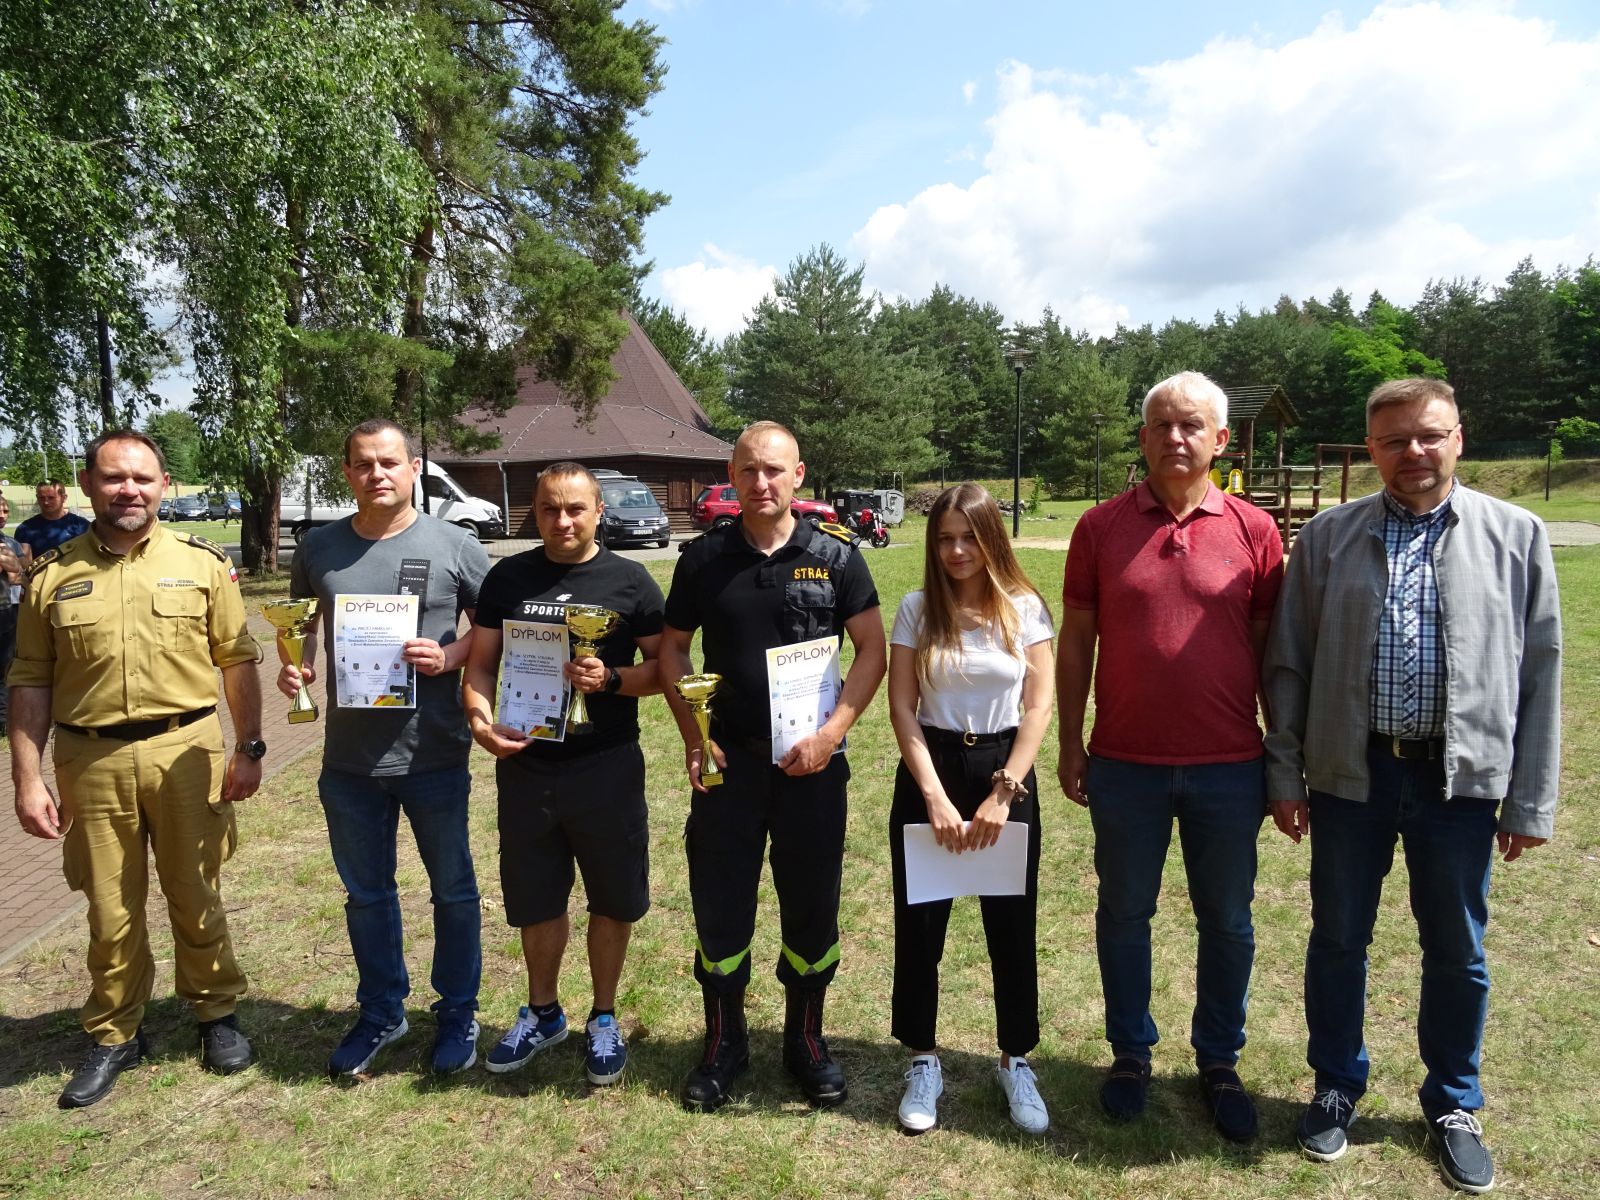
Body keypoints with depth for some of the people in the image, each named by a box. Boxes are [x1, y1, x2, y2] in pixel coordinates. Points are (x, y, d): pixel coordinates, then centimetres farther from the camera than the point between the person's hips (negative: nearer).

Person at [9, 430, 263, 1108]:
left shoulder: (203, 563, -1)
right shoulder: (52, 575, 2)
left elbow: (238, 660, 1)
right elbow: (31, 682, 4)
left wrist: (249, 749, -3)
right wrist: (27, 777, 0)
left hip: (186, 752, -1)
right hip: (92, 760, 1)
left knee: (197, 897, 11)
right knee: (109, 908, 12)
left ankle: (217, 1013, 31)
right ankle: (114, 1036, 30)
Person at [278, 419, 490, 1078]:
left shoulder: (455, 546, -6)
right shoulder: (319, 548, 3)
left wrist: (449, 656, -17)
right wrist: (293, 663, -4)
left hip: (434, 754, -3)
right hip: (348, 758, 3)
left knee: (453, 888, 12)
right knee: (365, 892, 18)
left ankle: (458, 1012, 32)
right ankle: (381, 1011, 38)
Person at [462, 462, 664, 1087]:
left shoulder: (629, 581, -3)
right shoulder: (507, 578, 4)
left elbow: (665, 666, -2)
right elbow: (480, 664, 5)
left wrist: (611, 678, -21)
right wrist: (480, 718, -14)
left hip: (607, 767, -2)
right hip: (525, 763, 2)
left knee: (613, 898, 10)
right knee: (535, 898, 16)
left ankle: (604, 1017, 33)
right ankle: (542, 1012, 39)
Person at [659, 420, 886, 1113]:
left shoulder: (835, 556, -3)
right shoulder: (704, 558, 1)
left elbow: (871, 649, -2)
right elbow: (673, 648, 8)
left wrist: (831, 733, -12)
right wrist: (691, 736, -4)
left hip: (811, 762, -1)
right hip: (725, 761, 1)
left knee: (813, 909, 11)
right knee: (719, 909, 9)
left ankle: (806, 1040, 32)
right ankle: (724, 1043, 30)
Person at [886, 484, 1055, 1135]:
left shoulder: (1024, 607, -3)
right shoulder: (917, 608, -3)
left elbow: (1038, 705, -5)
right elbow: (902, 707, -5)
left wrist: (1003, 793, -12)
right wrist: (936, 797, -12)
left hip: (1006, 770, 0)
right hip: (930, 771, 0)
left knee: (1013, 923, 9)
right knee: (919, 920, 7)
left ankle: (1016, 1060, 28)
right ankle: (922, 1060, 26)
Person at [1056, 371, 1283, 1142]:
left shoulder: (1253, 530, -1)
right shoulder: (1102, 527, -1)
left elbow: (1272, 651, 3)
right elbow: (1075, 642, 3)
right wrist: (1070, 745, 2)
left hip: (1229, 766, 0)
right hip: (1124, 763, 0)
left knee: (1227, 921, 14)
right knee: (1124, 912, 14)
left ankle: (1219, 1062, 34)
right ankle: (1130, 1052, 33)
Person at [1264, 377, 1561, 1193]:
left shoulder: (1516, 535, 1)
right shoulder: (1327, 537, 1)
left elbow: (1540, 672, 1)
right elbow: (1288, 663, 2)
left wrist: (1532, 800, 0)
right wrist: (1285, 774, 0)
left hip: (1461, 776, 0)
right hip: (1352, 772, 0)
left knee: (1457, 952, 14)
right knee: (1338, 940, 13)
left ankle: (1453, 1105, 36)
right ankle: (1336, 1087, 35)